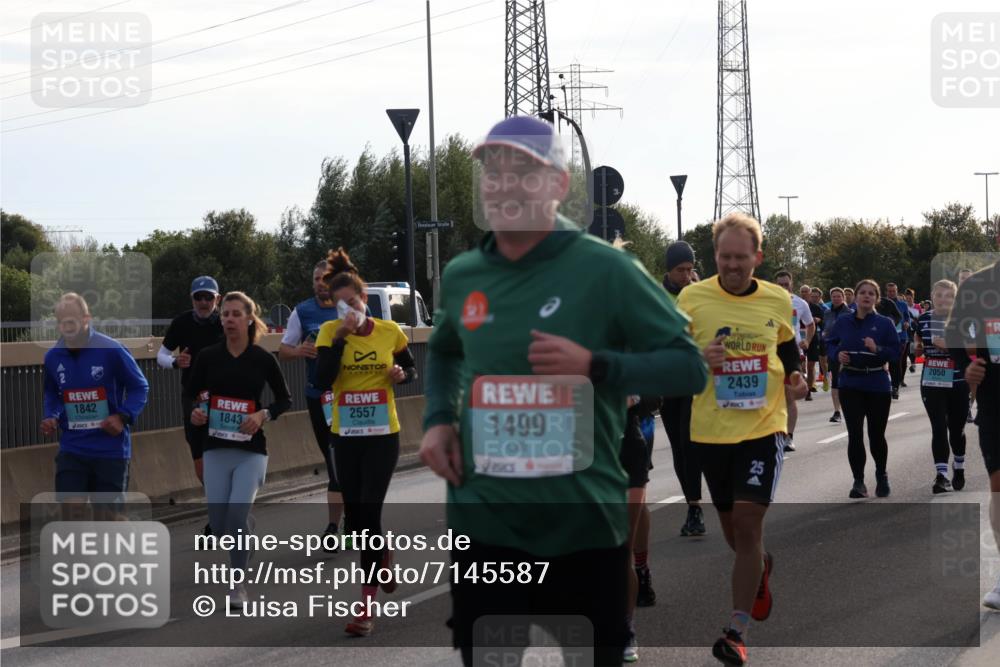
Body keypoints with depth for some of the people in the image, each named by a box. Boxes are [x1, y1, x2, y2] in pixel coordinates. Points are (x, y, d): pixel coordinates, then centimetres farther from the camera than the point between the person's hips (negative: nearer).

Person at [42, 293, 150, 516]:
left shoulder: (111, 350, -14)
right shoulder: (52, 357, 0)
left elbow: (140, 387, -3)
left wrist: (123, 417, -17)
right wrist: (51, 417, 0)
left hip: (111, 448, -3)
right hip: (72, 448, 3)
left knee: (106, 514, 6)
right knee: (70, 510, -8)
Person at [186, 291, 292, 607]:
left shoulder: (263, 359, -4)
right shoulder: (208, 356, 0)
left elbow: (285, 399, 6)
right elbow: (189, 393, 11)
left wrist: (264, 415, -12)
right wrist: (195, 413, -10)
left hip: (251, 450, -2)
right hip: (216, 449, 2)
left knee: (237, 516, -17)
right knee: (219, 525, 3)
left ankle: (238, 584, 1)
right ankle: (246, 535, 38)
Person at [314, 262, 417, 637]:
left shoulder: (390, 332, -3)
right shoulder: (330, 332, -4)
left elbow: (411, 368, 13)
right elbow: (322, 380, -17)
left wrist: (401, 375, -9)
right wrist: (341, 337, -22)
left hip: (383, 436, -2)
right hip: (345, 437, 2)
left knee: (369, 513, -10)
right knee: (356, 519, 9)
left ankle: (367, 607, -8)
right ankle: (384, 554, 43)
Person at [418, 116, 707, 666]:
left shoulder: (605, 270, -7)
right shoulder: (460, 277, 8)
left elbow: (689, 369, -6)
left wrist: (594, 365, -21)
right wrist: (438, 419, 9)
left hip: (584, 524, -3)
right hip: (483, 523, 4)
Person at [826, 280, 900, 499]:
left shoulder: (885, 323, -3)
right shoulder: (843, 321, 4)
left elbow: (896, 353, -5)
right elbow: (830, 343, 13)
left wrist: (878, 349, -23)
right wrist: (837, 354, -8)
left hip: (878, 385, -1)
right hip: (850, 384, 1)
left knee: (876, 434, 7)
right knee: (855, 434, -5)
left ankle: (882, 476, 32)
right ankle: (858, 481, 3)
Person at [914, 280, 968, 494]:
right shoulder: (923, 319, 5)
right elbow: (917, 341, 22)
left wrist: (949, 345, -21)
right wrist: (917, 347, 2)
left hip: (957, 384, -1)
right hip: (931, 383, 1)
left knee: (956, 429, 10)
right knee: (938, 428, -8)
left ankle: (958, 468, 34)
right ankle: (941, 474, -11)